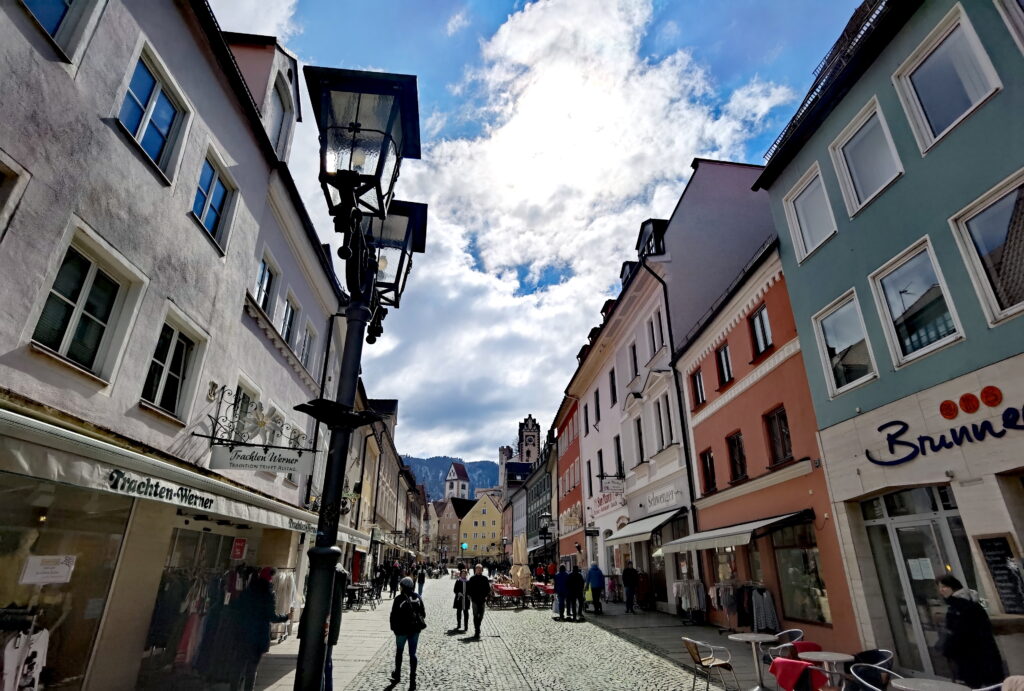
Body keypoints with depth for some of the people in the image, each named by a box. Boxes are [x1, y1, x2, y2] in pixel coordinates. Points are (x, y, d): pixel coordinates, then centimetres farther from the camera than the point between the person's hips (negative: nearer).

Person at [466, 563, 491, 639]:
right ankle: (477, 632, 3)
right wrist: (470, 596, -5)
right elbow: (468, 589, 5)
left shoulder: (485, 578, 4)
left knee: (481, 616, 9)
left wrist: (486, 596, -4)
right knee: (476, 616, -3)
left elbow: (488, 589, 7)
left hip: (482, 600, 2)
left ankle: (477, 630, 31)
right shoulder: (472, 579, 1)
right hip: (474, 600, -2)